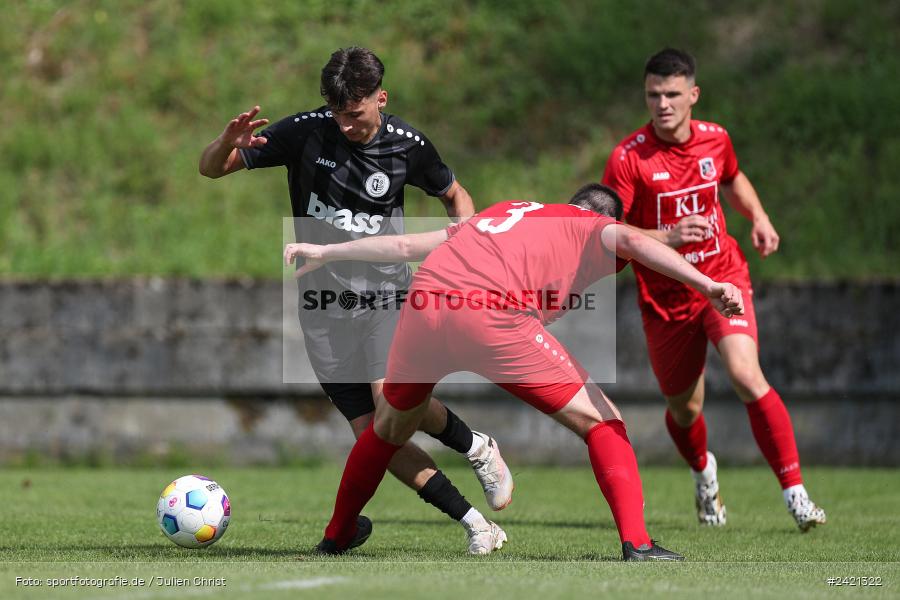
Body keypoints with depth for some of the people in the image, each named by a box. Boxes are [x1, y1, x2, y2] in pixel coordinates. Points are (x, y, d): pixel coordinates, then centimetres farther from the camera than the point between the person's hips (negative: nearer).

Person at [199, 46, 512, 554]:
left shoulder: (407, 145, -6)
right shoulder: (306, 132, -8)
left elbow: (455, 196, 14)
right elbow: (210, 169, -5)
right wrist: (229, 144, -28)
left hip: (386, 288, -2)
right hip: (325, 299, 2)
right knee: (373, 434, -6)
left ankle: (476, 446, 2)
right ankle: (474, 523, 3)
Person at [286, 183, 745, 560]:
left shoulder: (503, 211, 35)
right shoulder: (592, 227, 20)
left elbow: (405, 245, 37)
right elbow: (630, 241, -4)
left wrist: (326, 252, 47)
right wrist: (707, 285, -12)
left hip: (423, 307, 5)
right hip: (494, 318, -5)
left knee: (389, 428, 32)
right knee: (602, 422, 7)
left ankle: (338, 533, 46)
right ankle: (635, 542, -6)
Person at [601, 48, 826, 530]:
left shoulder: (715, 139, -1)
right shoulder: (629, 158, -13)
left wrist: (758, 217, 6)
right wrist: (667, 237, -28)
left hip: (723, 278, 0)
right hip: (665, 298, 0)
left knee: (746, 375, -24)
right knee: (683, 410, 12)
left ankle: (795, 492, -20)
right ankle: (704, 474, 48)